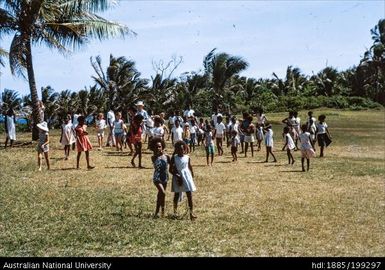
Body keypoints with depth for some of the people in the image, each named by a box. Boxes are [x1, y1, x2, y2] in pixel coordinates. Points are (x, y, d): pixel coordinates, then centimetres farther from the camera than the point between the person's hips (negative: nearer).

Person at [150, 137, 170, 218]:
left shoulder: (166, 156, -2)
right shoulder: (153, 157, -6)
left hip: (165, 178, 4)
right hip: (157, 178, -3)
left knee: (160, 195, 13)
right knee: (163, 193, -22)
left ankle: (156, 212, 25)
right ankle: (162, 209, -5)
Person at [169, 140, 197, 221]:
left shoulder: (187, 157, -1)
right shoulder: (174, 158, -6)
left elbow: (190, 168, 9)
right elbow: (171, 170, -5)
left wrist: (192, 177, 9)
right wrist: (177, 176, -17)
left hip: (187, 176, 1)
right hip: (177, 177, -1)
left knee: (189, 194, -4)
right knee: (177, 194, 12)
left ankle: (191, 212, -3)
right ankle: (175, 210, 29)